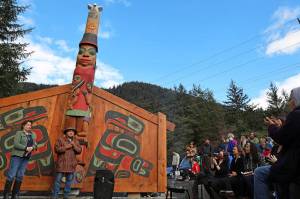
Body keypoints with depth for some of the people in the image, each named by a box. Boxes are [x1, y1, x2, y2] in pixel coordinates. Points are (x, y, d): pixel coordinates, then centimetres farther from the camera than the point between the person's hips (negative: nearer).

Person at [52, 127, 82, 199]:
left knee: (69, 180, 8)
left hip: (71, 164, 4)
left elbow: (79, 151, 2)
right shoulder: (60, 139, -1)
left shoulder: (76, 141, 9)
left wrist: (74, 145, -13)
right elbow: (56, 149, -10)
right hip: (62, 163, -3)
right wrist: (66, 147, -16)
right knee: (58, 180, 1)